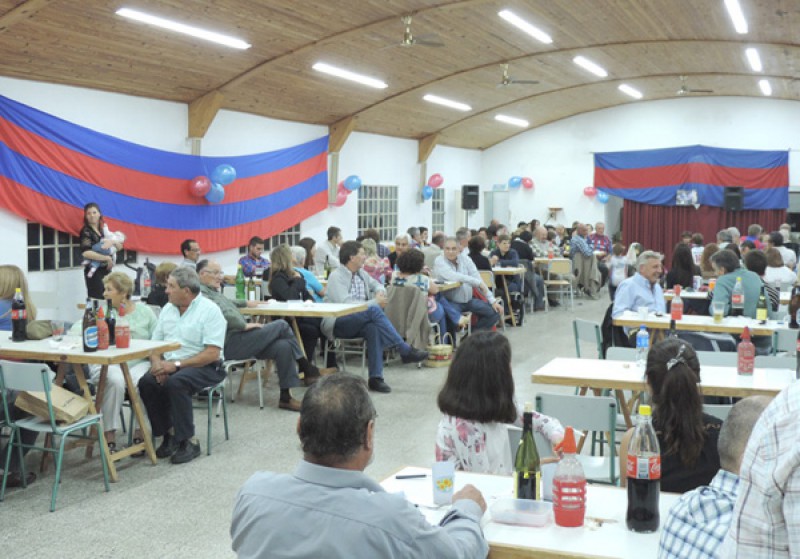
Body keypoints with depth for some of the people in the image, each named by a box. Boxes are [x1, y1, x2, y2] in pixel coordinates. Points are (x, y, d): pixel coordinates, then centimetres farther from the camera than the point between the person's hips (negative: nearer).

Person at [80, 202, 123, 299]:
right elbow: (86, 253, -21)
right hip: (94, 271, -6)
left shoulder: (104, 229, 11)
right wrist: (107, 258, -17)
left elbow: (119, 247, 11)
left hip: (106, 270, 6)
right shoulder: (86, 231, -7)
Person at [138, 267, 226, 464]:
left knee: (176, 383, -33)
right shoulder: (168, 309, 12)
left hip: (204, 367, -6)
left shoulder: (210, 310, -9)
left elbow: (212, 354, -17)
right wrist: (157, 362, -9)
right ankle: (168, 434, -5)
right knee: (146, 382, -20)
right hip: (169, 365, 6)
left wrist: (176, 364, -21)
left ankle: (188, 441, -19)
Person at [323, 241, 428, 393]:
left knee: (373, 328, -31)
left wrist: (380, 292, 2)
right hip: (337, 323, -6)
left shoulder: (361, 273, 15)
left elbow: (377, 285, 29)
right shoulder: (336, 276, -8)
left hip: (359, 322, 6)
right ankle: (405, 350, -29)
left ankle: (376, 378, -32)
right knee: (374, 310, -31)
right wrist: (375, 302, -17)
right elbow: (345, 303, -21)